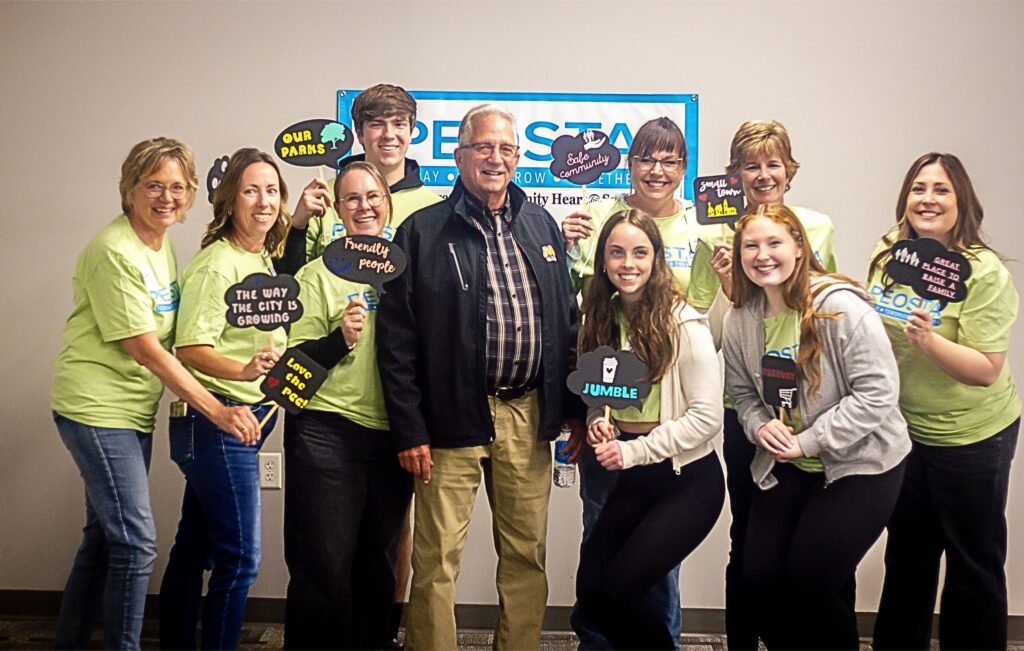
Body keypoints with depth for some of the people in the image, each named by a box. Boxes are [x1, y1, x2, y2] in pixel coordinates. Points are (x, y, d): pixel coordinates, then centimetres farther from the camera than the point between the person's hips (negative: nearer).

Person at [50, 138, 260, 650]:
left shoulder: (162, 245, 9)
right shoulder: (114, 251, -17)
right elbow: (145, 349, -20)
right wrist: (217, 411, -21)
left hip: (135, 410, 9)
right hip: (96, 409, -9)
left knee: (105, 536, 17)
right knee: (135, 542, -7)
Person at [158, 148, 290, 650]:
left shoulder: (265, 259, 11)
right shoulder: (218, 262, -14)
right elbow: (190, 348, -20)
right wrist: (244, 371, -37)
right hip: (217, 420, -8)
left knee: (195, 548, 17)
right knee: (240, 558, -3)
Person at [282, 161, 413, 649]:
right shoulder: (318, 274, -1)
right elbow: (295, 360, -4)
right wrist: (341, 339, -19)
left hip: (392, 435, 4)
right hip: (327, 432, -4)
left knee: (378, 564, 13)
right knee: (325, 566, 0)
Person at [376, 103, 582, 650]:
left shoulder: (541, 225, 11)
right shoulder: (423, 231, -2)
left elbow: (567, 323, 13)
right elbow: (396, 339, -5)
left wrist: (574, 410, 8)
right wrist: (409, 430, -9)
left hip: (529, 415, 4)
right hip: (452, 419, -4)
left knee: (527, 556, 13)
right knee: (436, 561, 3)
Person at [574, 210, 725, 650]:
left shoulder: (684, 324, -15)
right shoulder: (603, 318, 3)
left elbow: (707, 417, -16)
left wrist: (633, 450, -18)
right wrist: (598, 424, -8)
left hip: (688, 480, -6)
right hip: (634, 479, 6)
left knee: (619, 587, -13)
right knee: (590, 589, 0)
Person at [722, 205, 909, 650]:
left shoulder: (841, 306, -18)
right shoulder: (741, 319, 1)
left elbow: (878, 391, -20)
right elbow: (741, 392, 11)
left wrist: (808, 441, -20)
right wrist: (760, 426, -12)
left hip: (860, 463, -5)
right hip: (786, 464, 5)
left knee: (809, 582, -9)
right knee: (759, 576, -1)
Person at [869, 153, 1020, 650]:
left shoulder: (984, 272, -18)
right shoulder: (888, 256, -1)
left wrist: (927, 339, -33)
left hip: (972, 436, -5)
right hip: (905, 428, 6)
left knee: (973, 562, 10)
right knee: (906, 553, 19)